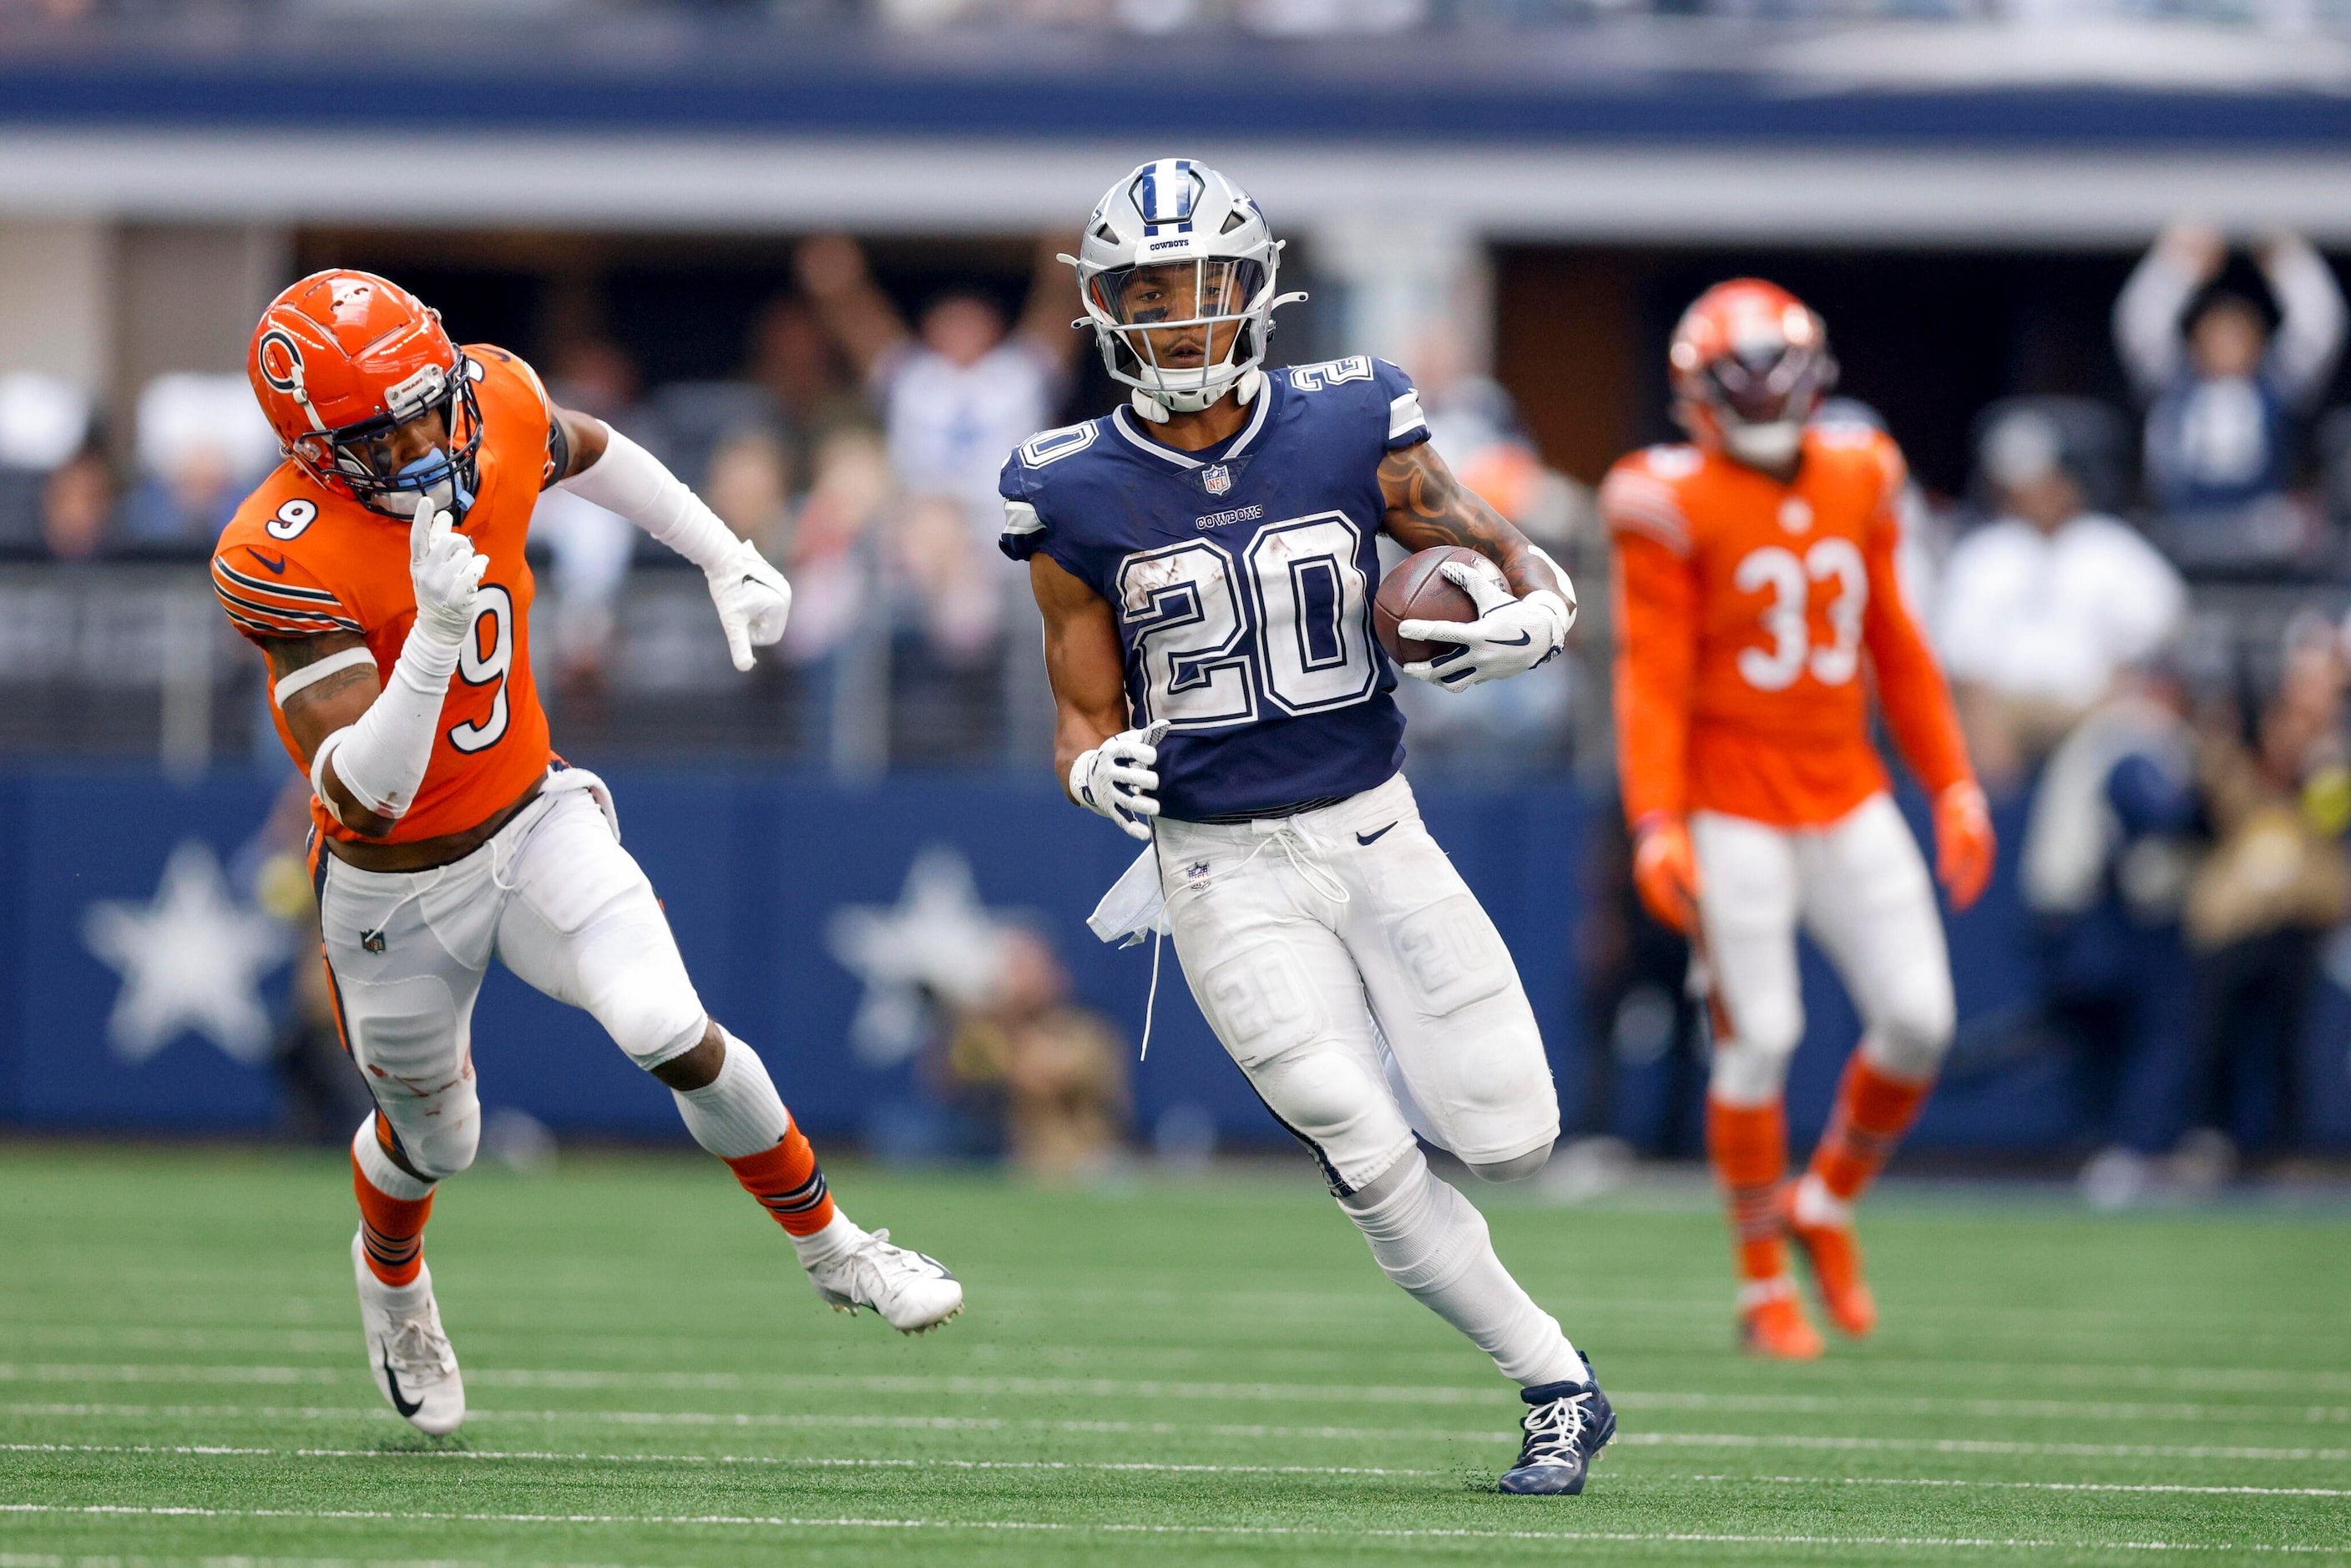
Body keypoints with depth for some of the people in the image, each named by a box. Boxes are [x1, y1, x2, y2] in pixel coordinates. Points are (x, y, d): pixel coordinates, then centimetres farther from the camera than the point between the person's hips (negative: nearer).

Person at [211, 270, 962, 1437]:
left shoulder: (494, 407, -16)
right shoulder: (281, 559, -33)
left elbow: (583, 452, 12)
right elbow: (361, 798, -38)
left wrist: (726, 559, 17)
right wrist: (435, 629, -49)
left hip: (535, 823, 3)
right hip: (397, 890, -3)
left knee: (671, 1035, -19)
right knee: (433, 1139, 20)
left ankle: (831, 1249, 4)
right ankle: (389, 1274, 56)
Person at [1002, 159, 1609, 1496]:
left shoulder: (1352, 432, -4)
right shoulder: (1078, 496, -6)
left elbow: (1531, 577, 4)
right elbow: (1086, 715, 3)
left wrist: (1526, 623, -19)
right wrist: (1101, 771, -20)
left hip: (1375, 834, 2)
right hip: (1226, 874, -1)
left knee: (1511, 1140, -4)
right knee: (1376, 1168, -9)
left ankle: (1350, 1071, 30)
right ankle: (1557, 1386, 11)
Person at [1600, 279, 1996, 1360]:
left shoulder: (1855, 482, 7)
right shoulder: (1673, 508, -9)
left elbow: (1895, 650, 15)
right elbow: (1651, 676, -11)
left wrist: (1952, 785, 12)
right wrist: (1657, 823, -21)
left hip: (1848, 801, 5)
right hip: (1733, 812, -5)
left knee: (1917, 1019, -2)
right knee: (1760, 1036, -6)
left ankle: (1826, 1204, 23)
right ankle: (1763, 1285, 8)